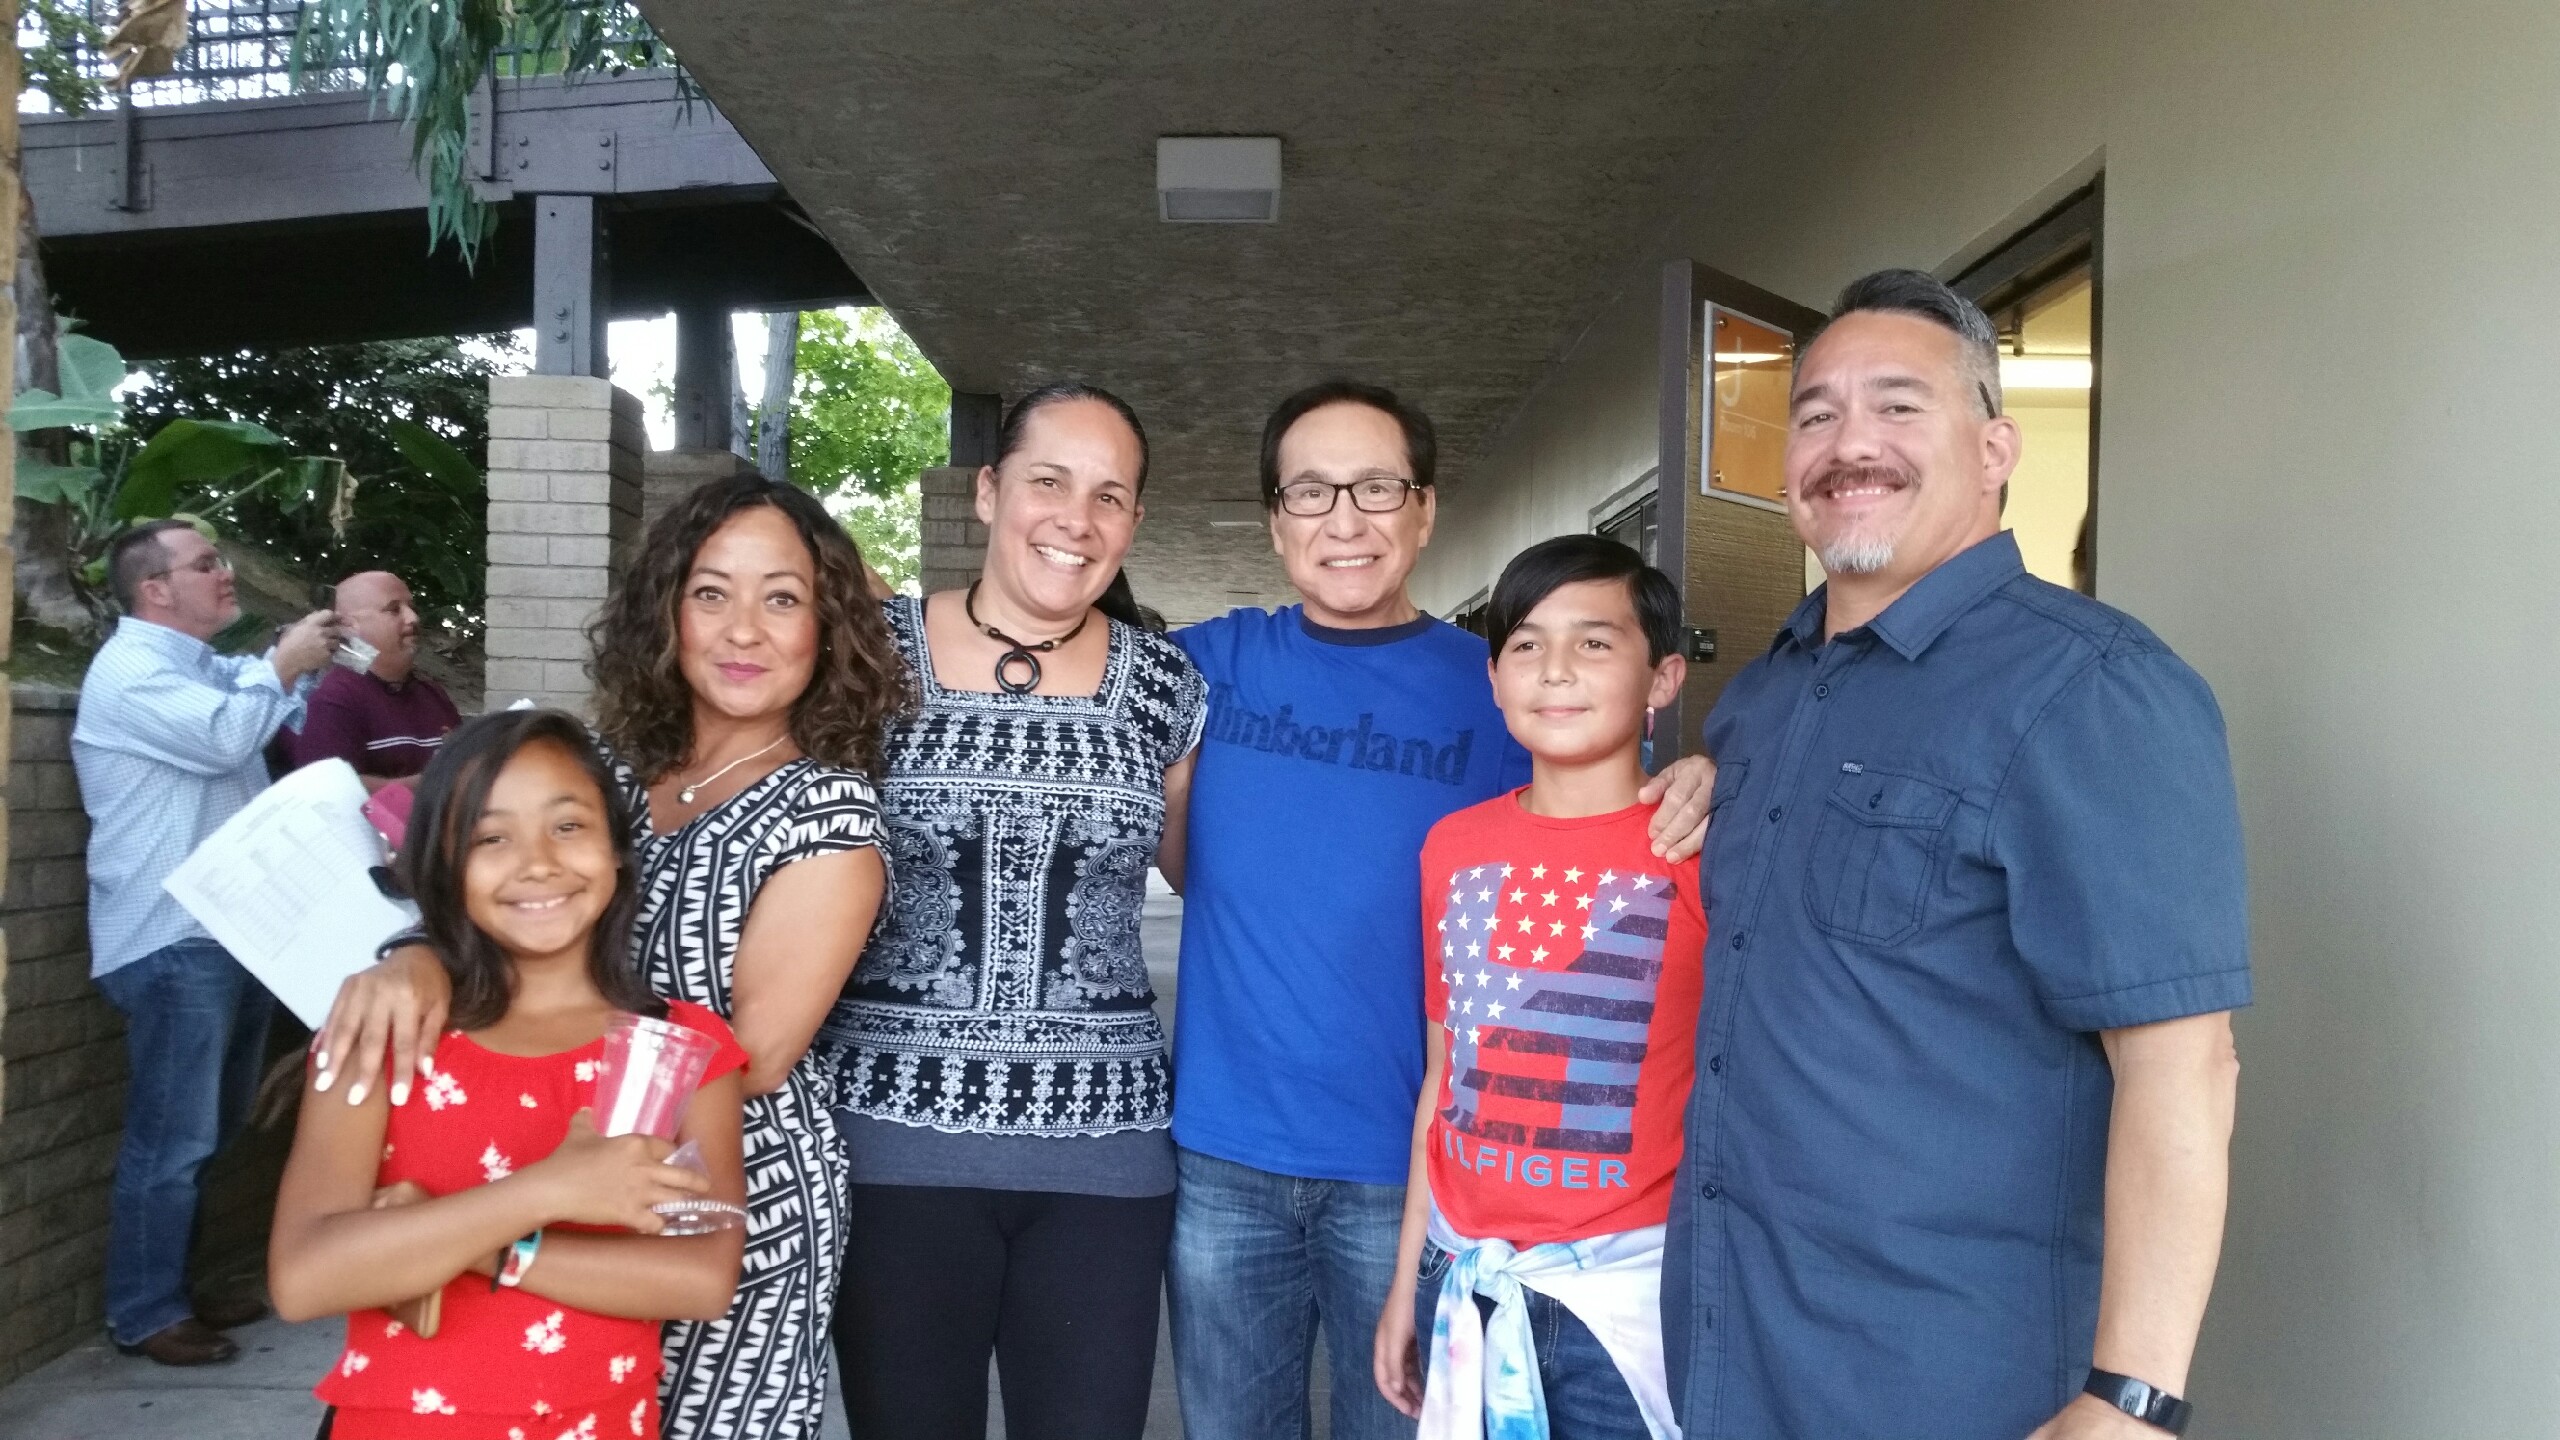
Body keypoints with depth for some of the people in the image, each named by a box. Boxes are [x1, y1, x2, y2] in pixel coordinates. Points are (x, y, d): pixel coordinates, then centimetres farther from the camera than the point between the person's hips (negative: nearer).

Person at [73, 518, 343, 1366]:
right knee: (171, 1141, -5)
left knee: (210, 1136, 17)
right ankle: (143, 1315, 6)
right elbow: (225, 735, -27)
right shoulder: (131, 669, -12)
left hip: (231, 936, 10)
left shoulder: (206, 668, 19)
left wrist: (301, 663, 12)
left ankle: (175, 1289, 27)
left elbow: (284, 715, 32)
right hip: (173, 944, -10)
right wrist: (284, 664, -12)